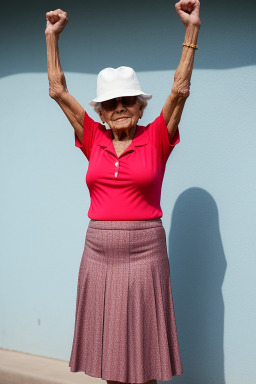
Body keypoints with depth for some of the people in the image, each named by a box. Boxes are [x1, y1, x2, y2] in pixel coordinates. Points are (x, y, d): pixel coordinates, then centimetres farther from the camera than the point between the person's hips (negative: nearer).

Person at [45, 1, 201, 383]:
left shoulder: (156, 139, -2)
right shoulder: (95, 141, 5)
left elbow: (180, 89, -10)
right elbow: (58, 90, 8)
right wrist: (52, 36, 8)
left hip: (144, 252, -3)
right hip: (99, 252, 3)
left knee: (142, 349, 6)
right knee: (109, 348, 12)